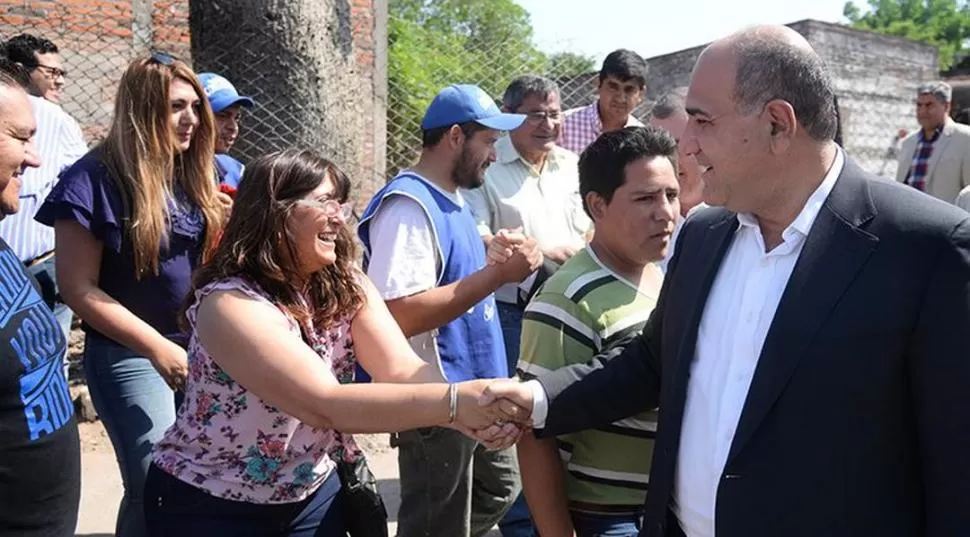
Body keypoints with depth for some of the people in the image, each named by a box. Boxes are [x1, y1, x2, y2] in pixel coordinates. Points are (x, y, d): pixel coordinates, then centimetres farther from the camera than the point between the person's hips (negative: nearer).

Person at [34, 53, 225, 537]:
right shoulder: (95, 180, -13)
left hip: (201, 346, 6)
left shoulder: (195, 175, 6)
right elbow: (79, 288, -13)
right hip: (131, 354, -6)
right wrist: (157, 346, -18)